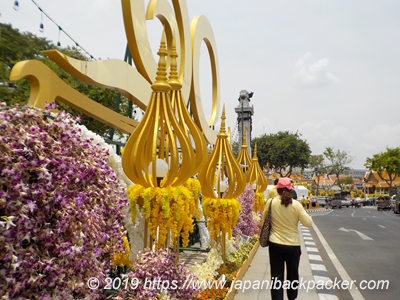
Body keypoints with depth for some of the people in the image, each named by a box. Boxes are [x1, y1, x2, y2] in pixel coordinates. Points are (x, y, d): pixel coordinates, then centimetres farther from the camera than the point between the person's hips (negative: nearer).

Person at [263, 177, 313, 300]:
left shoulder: (271, 202, -8)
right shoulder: (296, 204, -12)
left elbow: (265, 218, 8)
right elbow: (308, 223, -7)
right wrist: (303, 212, 8)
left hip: (275, 244, 0)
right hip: (293, 245, 0)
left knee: (276, 276, 7)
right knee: (292, 274, 21)